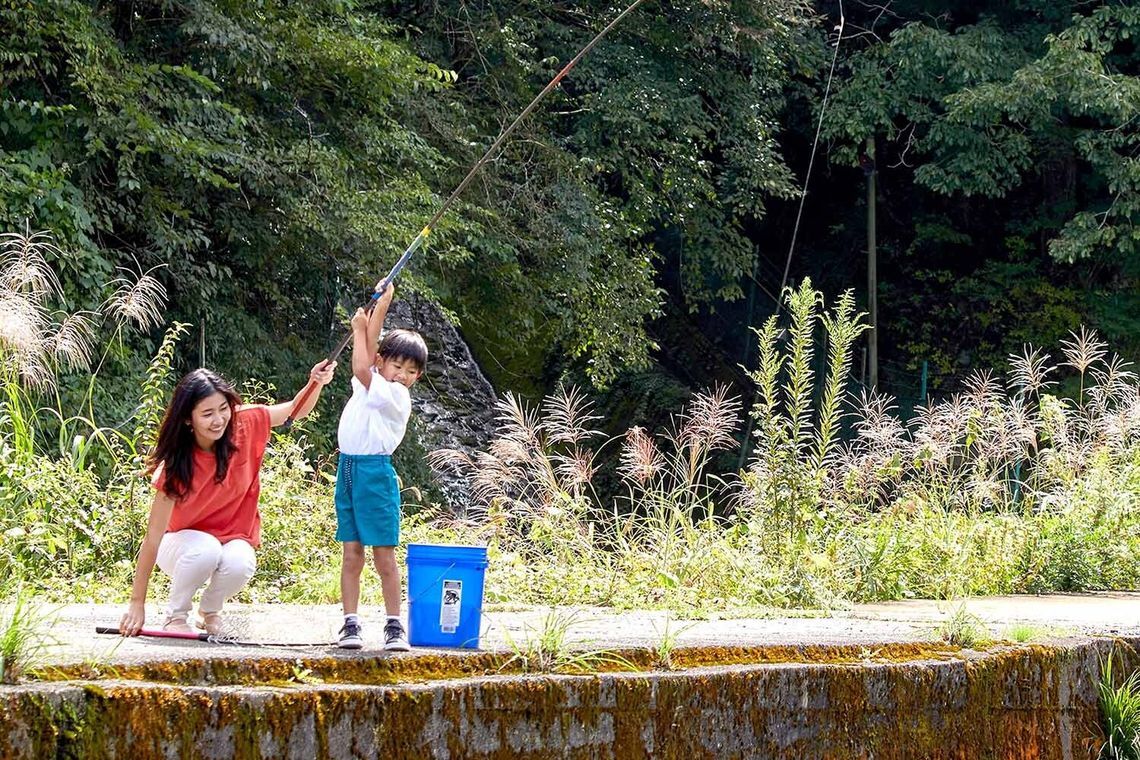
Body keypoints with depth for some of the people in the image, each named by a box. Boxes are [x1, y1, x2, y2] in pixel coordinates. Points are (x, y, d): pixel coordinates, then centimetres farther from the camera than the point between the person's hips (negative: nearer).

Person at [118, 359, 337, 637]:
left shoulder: (245, 425, -18)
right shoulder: (175, 465, -25)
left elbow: (296, 410, -3)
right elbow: (153, 537, -24)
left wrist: (316, 384, -27)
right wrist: (137, 604, -24)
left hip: (234, 539, 3)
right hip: (185, 542, -3)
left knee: (239, 563, -33)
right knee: (206, 550, -37)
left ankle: (210, 610, 1)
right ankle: (175, 616, -10)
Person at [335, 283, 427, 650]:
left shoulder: (396, 395, -8)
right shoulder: (372, 383, 11)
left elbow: (361, 368, -16)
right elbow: (369, 349, 10)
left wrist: (361, 329, -3)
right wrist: (380, 306, 8)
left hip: (375, 471, -7)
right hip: (348, 468, 7)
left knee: (384, 554, -4)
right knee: (352, 552, 5)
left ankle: (394, 626, 0)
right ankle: (351, 624, 5)